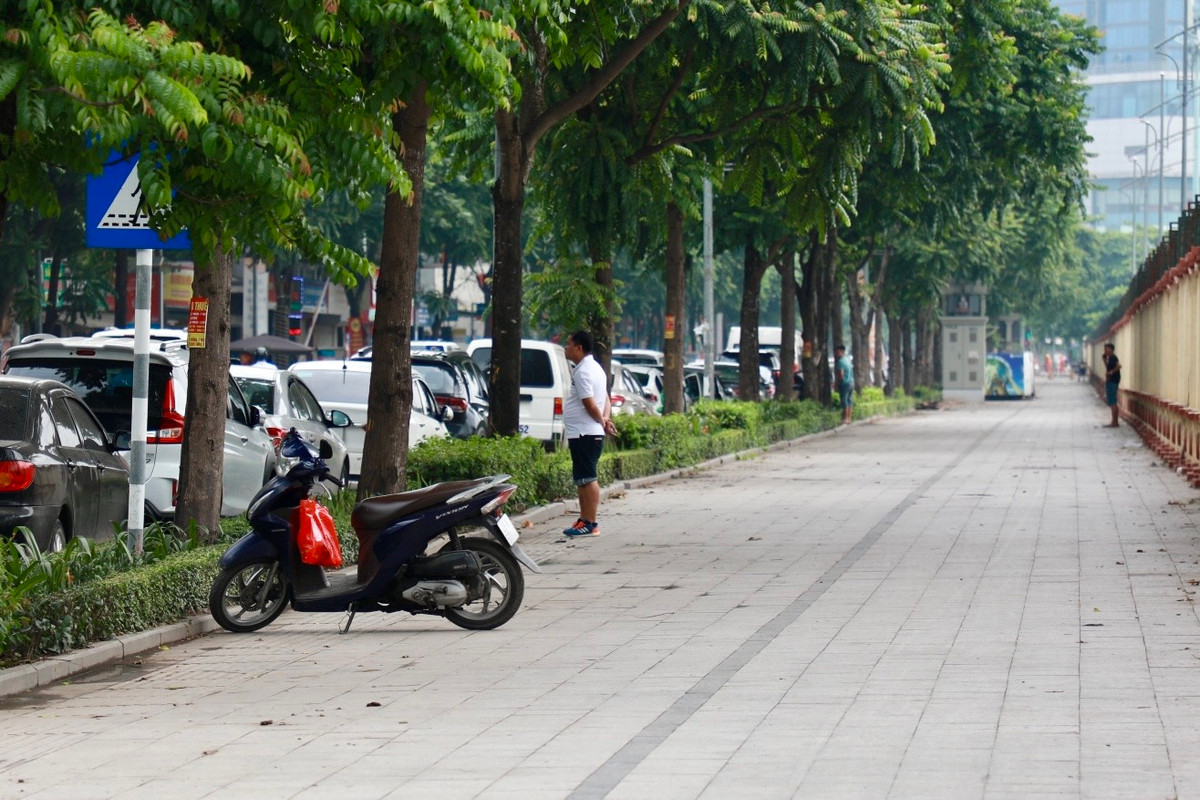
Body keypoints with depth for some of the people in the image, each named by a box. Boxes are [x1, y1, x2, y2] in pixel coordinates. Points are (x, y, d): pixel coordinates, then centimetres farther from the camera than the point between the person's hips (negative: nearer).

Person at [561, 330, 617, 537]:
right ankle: (585, 520, 19)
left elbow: (590, 404, -19)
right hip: (588, 433, 11)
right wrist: (606, 419, 4)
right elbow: (606, 400, 20)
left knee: (587, 479, -9)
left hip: (584, 434, -11)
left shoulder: (583, 372, -15)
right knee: (583, 479, 14)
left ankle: (590, 524, -9)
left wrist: (602, 422, -4)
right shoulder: (594, 368, 18)